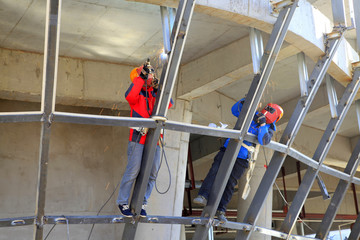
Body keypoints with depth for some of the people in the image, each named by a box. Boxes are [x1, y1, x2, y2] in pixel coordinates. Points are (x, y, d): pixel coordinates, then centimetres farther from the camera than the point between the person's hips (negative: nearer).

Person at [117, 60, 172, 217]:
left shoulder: (155, 94, 17)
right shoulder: (138, 95, 1)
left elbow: (169, 104, 4)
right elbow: (129, 96, -23)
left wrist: (159, 90, -4)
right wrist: (142, 76, -21)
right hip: (138, 139, -6)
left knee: (152, 173, 4)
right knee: (133, 171, -8)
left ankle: (141, 204, 14)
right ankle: (122, 202, 5)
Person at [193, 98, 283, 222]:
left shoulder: (269, 129, 4)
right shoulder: (252, 115, 11)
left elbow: (264, 141, -17)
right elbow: (235, 110, 11)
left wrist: (262, 124, -26)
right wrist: (244, 101, -6)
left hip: (241, 158, -1)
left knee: (230, 184, -2)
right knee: (214, 171, -17)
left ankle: (220, 210, 7)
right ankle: (203, 196, -21)